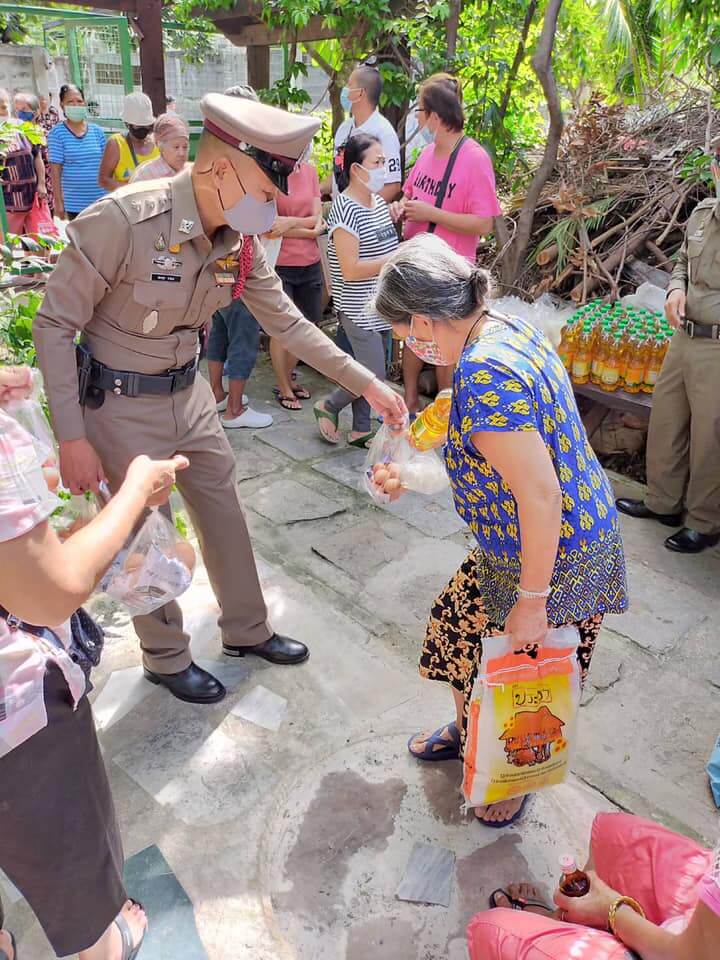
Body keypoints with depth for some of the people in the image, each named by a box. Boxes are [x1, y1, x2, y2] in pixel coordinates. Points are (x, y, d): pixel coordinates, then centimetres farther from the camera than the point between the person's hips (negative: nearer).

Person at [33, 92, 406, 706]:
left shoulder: (240, 239, -7)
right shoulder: (122, 220, -27)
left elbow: (286, 322, 2)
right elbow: (55, 325, -19)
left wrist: (367, 384, -1)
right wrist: (71, 437, -20)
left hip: (188, 392, 6)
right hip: (121, 404, -6)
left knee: (224, 512, 16)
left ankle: (246, 629, 39)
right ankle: (167, 659, 33)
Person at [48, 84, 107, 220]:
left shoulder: (97, 131, 6)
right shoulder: (57, 133, -3)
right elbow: (55, 170, -4)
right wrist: (58, 201, -7)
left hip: (101, 200, 3)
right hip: (74, 202, -3)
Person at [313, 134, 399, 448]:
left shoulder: (379, 201, 9)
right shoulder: (345, 210, -17)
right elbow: (351, 269, -22)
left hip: (379, 307, 8)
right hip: (358, 310, -8)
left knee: (368, 371, 13)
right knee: (373, 377, -7)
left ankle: (360, 430, 26)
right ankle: (328, 406, 17)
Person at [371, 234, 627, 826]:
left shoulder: (484, 376, -32)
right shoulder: (508, 327, -2)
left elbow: (540, 497, -30)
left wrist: (532, 602, -20)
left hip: (554, 554, -9)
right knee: (458, 623, 23)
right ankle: (466, 731, 50)